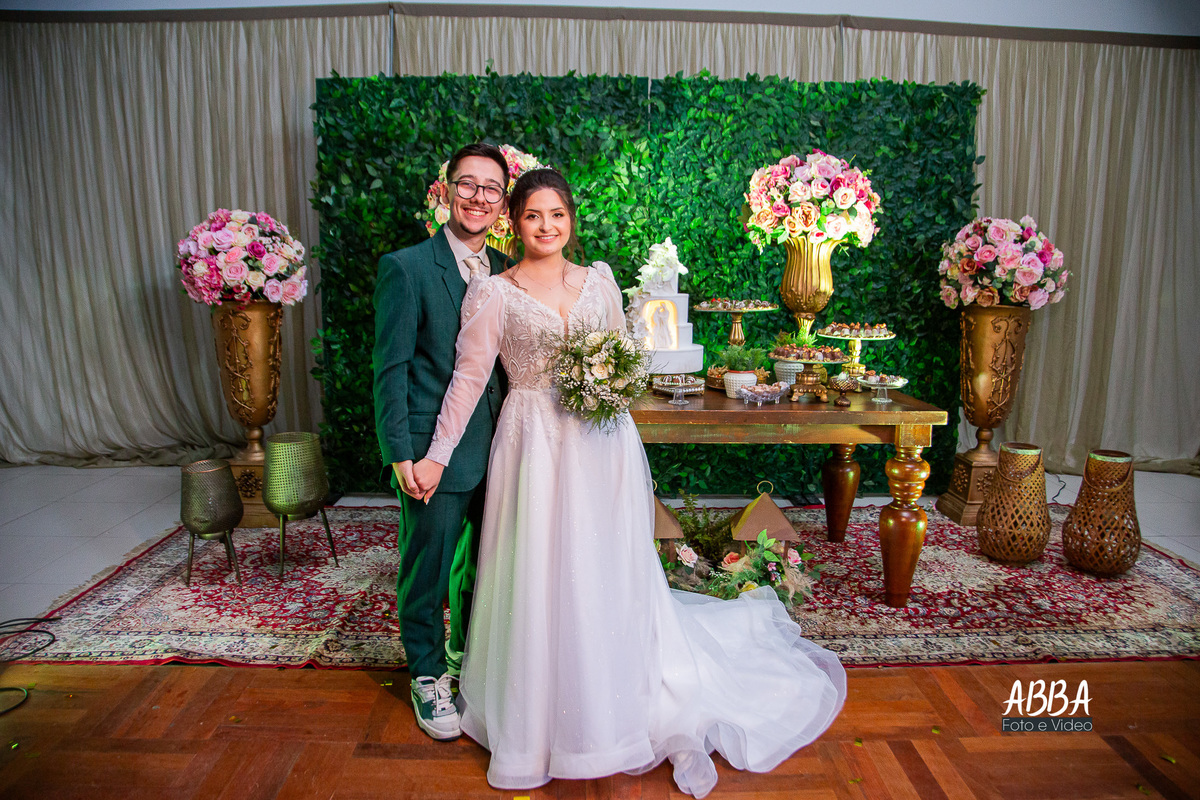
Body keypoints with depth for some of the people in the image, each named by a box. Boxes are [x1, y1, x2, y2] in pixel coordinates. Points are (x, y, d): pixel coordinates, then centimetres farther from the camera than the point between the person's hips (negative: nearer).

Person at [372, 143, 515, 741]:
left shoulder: (507, 271, 6)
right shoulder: (406, 267, -10)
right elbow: (391, 369, -11)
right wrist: (401, 454, -15)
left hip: (495, 450, 5)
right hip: (433, 451, -5)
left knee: (481, 564, 20)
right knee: (427, 571, 10)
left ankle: (467, 656, 43)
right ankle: (428, 677, 32)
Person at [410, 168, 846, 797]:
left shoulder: (599, 279, 10)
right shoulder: (493, 293, 0)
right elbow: (469, 376, -3)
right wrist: (436, 456, -8)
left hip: (603, 444, 3)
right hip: (536, 443, -2)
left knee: (605, 575, 8)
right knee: (540, 575, 3)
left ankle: (616, 709, 29)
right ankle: (536, 717, 24)